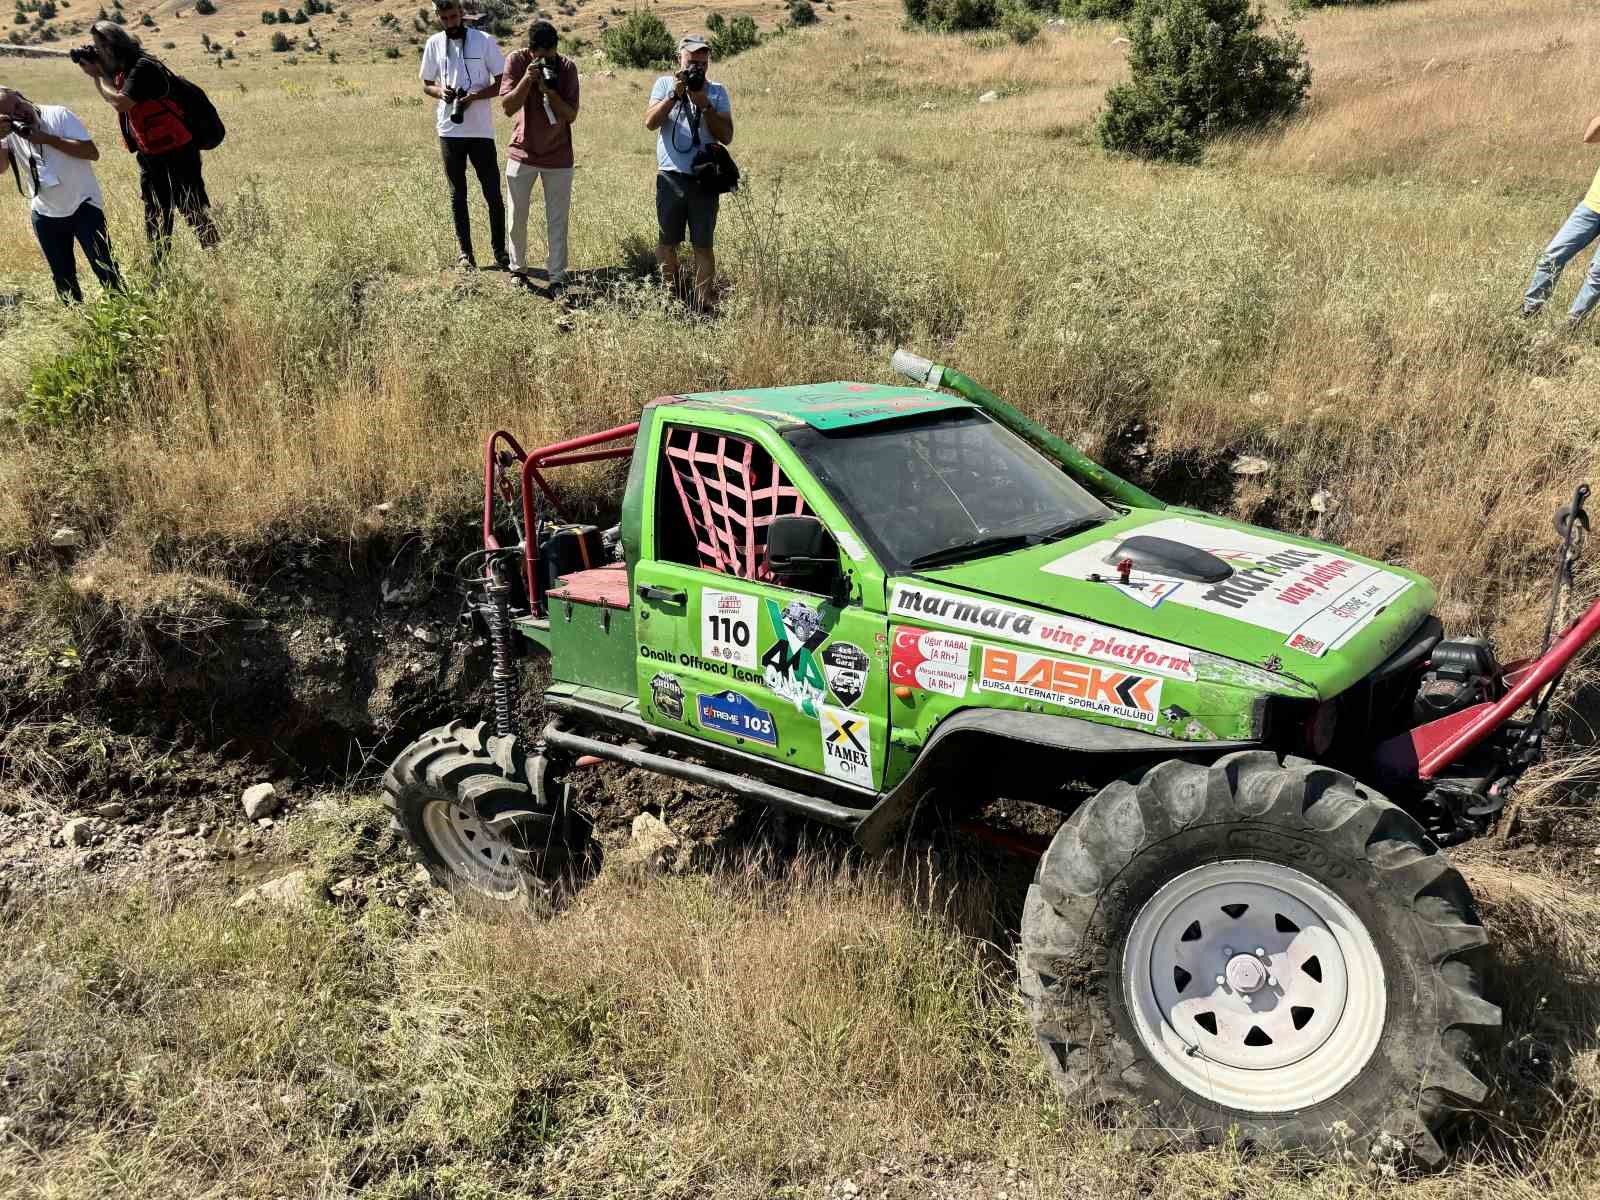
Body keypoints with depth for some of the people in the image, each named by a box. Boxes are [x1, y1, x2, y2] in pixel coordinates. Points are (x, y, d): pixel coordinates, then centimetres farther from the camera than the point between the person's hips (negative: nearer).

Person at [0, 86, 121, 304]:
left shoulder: (59, 115, -11)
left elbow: (93, 153, -20)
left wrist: (47, 139, -24)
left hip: (83, 206, -4)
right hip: (45, 214, 4)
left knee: (104, 267, -5)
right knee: (62, 276, 13)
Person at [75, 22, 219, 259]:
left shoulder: (143, 67, -17)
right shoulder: (123, 70, 12)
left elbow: (120, 102, -22)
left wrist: (97, 75, -9)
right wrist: (100, 72, 5)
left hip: (177, 153, -9)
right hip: (149, 155, 10)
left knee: (195, 212, -8)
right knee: (155, 219, 14)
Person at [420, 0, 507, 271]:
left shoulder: (484, 41, -4)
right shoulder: (434, 44, 6)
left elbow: (502, 83, -2)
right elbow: (427, 85, 14)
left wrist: (475, 95, -18)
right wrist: (440, 91, -10)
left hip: (481, 130, -3)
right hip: (449, 130, 3)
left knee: (493, 193, 1)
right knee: (457, 194, 8)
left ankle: (500, 251, 12)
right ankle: (465, 253, 15)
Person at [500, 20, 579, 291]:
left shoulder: (567, 67, -9)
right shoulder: (517, 61, -10)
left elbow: (571, 115, -12)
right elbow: (508, 107, -15)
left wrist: (549, 91, -27)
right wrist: (527, 79, -28)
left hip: (558, 156, -1)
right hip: (522, 153, 1)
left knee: (557, 221, 1)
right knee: (517, 218, 8)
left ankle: (557, 278, 7)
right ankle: (517, 268, 25)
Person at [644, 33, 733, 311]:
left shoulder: (717, 92, 6)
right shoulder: (665, 84, 7)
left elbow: (726, 136, -3)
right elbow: (650, 123, -6)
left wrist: (705, 105, -13)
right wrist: (675, 95, -14)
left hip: (704, 178, -1)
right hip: (670, 176, 1)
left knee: (703, 245, -1)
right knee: (668, 242, 8)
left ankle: (703, 304, 2)